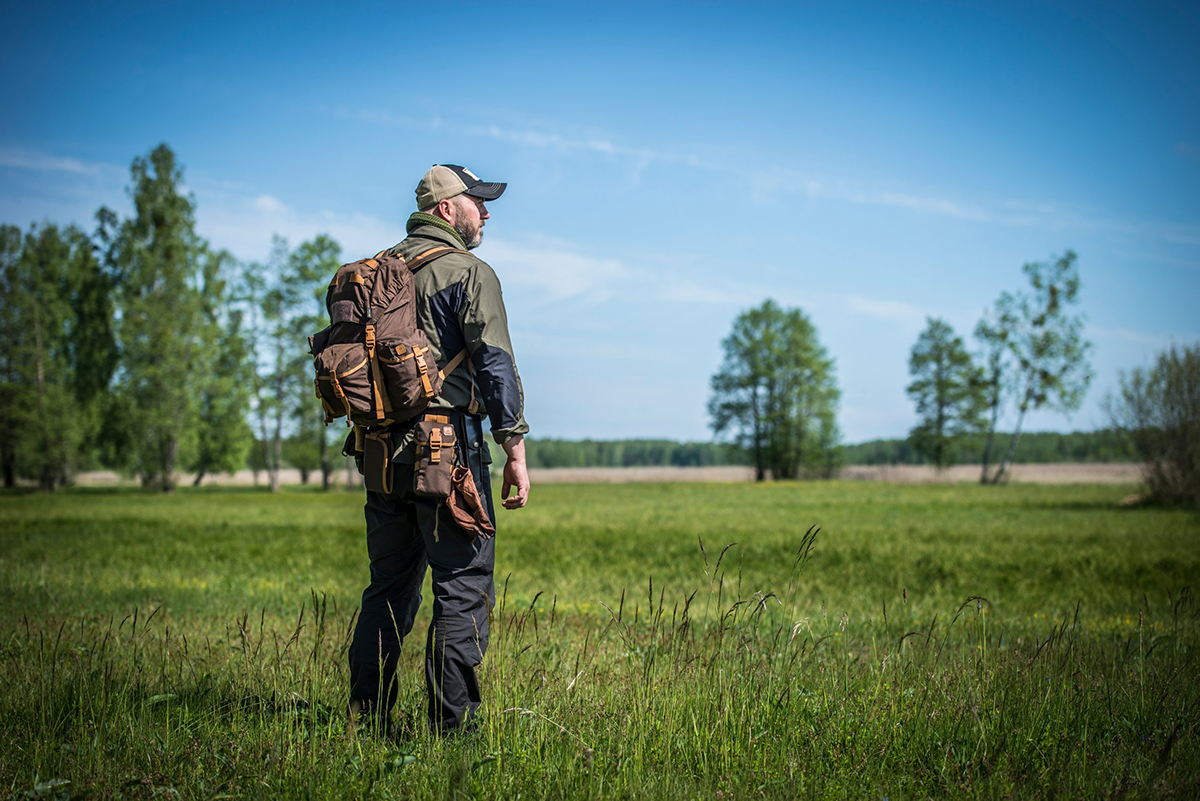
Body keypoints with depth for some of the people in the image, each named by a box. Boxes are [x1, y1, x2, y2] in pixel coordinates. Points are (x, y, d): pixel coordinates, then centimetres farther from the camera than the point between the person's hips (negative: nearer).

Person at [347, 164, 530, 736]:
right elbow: (495, 365, -13)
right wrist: (515, 450, -10)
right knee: (464, 587, -2)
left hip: (382, 449, 7)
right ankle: (451, 725, -3)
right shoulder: (469, 272, -6)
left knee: (389, 586, 14)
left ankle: (367, 719, 17)